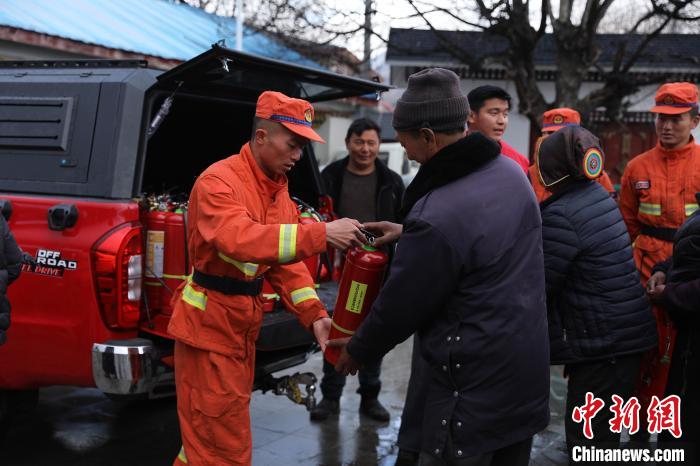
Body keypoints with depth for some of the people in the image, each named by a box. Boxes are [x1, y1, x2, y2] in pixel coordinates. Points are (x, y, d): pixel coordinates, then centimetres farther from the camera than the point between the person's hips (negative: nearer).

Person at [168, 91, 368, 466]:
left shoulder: (278, 188, 8)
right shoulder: (218, 181, -20)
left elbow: (285, 259, 6)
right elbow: (240, 240, -39)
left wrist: (314, 314, -9)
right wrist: (321, 234, -44)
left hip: (243, 324, 8)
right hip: (209, 323, -8)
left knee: (216, 432, 20)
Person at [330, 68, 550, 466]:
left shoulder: (436, 216, -26)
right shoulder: (511, 171, 1)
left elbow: (401, 304, -14)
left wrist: (358, 350, 4)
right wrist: (411, 235, 21)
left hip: (474, 389, -8)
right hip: (528, 376, 9)